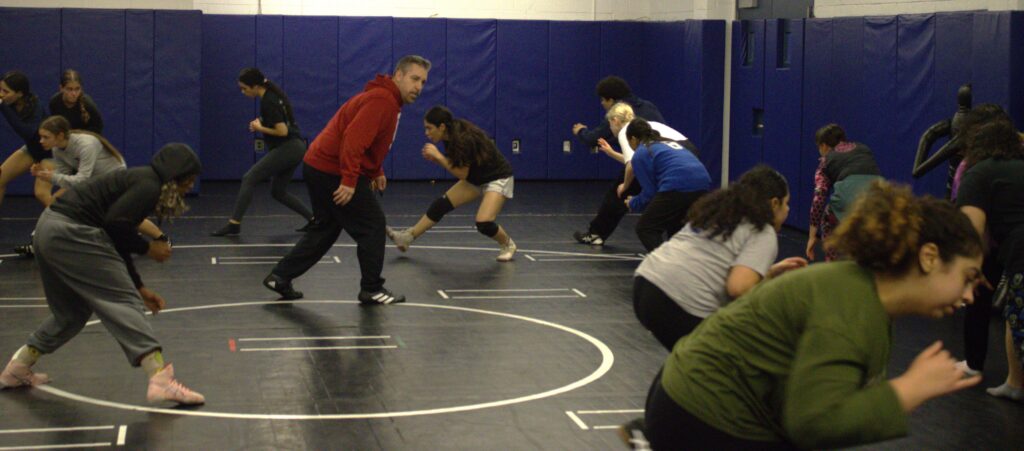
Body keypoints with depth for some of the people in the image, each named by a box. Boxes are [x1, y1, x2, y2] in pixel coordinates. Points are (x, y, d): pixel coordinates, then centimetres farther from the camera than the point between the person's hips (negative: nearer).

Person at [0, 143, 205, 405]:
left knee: (72, 311, 23)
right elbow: (116, 224, -20)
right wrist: (148, 248, -5)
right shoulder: (149, 186, -9)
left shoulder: (140, 181, 20)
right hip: (71, 234, -10)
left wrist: (139, 288, 21)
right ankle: (161, 380, -22)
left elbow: (116, 238, 22)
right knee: (123, 302, -12)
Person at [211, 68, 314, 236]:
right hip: (294, 148, 10)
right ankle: (313, 219, 16)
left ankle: (234, 224, -14)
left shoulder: (268, 102, -18)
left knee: (249, 179, -11)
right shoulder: (273, 93, 10)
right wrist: (261, 122, 10)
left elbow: (282, 131, -22)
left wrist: (260, 128, -8)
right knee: (278, 192, 17)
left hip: (286, 149, -10)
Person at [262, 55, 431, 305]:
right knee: (373, 225, -1)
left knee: (326, 228, 19)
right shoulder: (381, 101, -18)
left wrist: (375, 172, 23)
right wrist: (349, 180, -32)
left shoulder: (385, 99, 15)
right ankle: (372, 289, 7)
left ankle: (280, 277, 20)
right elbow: (353, 139, -29)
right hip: (334, 172, -11)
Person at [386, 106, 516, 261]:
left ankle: (508, 245, 5)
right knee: (441, 205, 2)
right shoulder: (451, 137, -6)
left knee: (484, 223, -24)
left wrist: (438, 155, -24)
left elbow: (461, 174, -24)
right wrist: (434, 158, -12)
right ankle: (408, 237, 9)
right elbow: (455, 165, 6)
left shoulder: (464, 139, -31)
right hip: (476, 178, 8)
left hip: (498, 178, -8)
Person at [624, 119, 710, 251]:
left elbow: (650, 192, 7)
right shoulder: (669, 143, 32)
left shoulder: (640, 154, 10)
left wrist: (633, 204, 24)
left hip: (676, 187, -7)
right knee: (675, 227, 27)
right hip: (702, 186, 7)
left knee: (645, 229, 7)